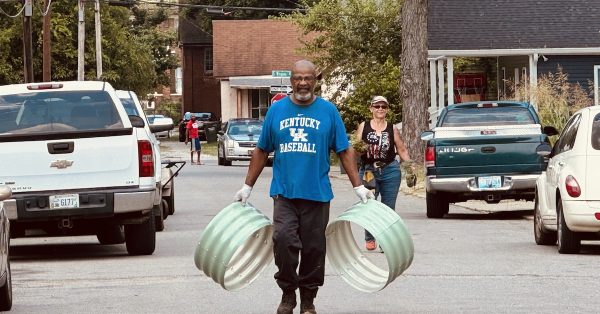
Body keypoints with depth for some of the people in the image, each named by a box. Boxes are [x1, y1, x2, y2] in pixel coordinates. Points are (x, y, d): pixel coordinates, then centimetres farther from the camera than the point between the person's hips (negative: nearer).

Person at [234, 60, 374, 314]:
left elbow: (344, 151, 7)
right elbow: (262, 151, 14)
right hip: (284, 192, 0)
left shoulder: (328, 111, 5)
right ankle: (288, 292, -2)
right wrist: (247, 186, 13)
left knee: (313, 248, 3)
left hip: (317, 194, 0)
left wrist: (358, 186, 2)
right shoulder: (277, 110, 7)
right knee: (283, 239, -18)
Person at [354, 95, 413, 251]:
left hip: (390, 170, 1)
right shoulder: (363, 127, 6)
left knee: (388, 209, 1)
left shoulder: (392, 129, 8)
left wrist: (410, 164, -3)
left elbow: (402, 150, 11)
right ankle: (369, 239, 14)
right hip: (368, 170, -1)